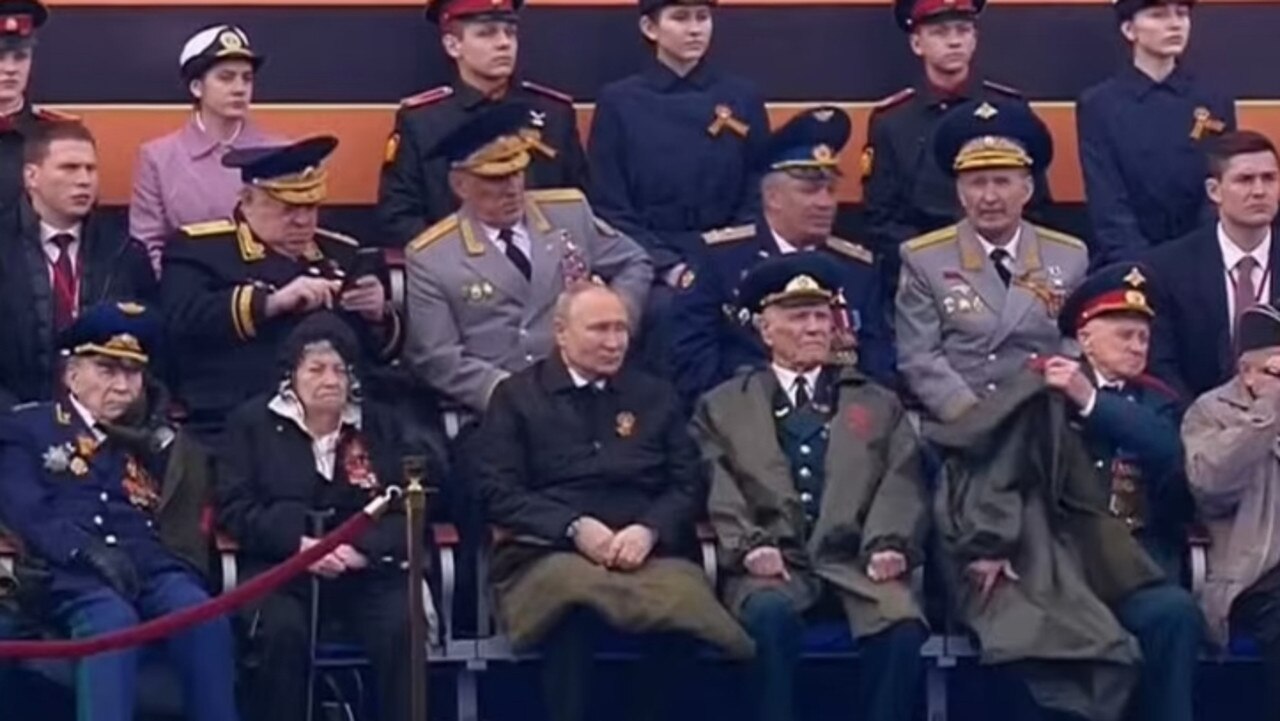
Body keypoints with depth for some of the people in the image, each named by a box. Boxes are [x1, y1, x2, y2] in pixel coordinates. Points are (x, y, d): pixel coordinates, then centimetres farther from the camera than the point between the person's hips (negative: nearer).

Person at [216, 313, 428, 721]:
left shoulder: (381, 426, 17)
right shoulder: (252, 422, 11)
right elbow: (234, 507, 1)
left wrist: (362, 549, -13)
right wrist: (298, 544, -15)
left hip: (366, 568, 2)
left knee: (402, 627, -28)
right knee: (283, 629, -33)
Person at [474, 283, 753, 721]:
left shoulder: (656, 396, 21)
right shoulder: (517, 396, 13)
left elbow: (689, 486, 13)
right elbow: (498, 492, 3)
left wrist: (650, 529, -9)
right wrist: (574, 527, -12)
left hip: (648, 552, 2)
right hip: (549, 552, -2)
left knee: (682, 602, -33)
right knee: (573, 600, -39)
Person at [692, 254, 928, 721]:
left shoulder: (879, 404, 24)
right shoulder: (723, 407, 20)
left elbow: (901, 484, 11)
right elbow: (718, 492, 6)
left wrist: (889, 544, -8)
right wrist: (748, 545, -12)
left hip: (856, 565, 1)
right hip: (773, 566, -1)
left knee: (903, 625, -31)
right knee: (771, 615, -36)